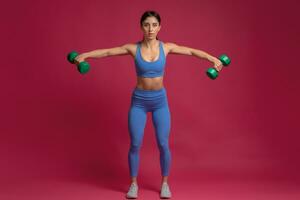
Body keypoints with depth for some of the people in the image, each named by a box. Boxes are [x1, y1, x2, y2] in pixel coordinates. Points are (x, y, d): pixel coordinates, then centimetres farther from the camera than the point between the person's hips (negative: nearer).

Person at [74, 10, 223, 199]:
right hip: (139, 101, 0)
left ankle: (165, 183, 23)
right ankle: (134, 184, 21)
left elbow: (192, 51, 0)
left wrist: (213, 58, -9)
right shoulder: (133, 48, -7)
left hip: (160, 101, 1)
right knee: (135, 145, 1)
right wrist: (84, 55, -22)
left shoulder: (167, 47, -5)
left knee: (163, 145, 2)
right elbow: (107, 51, -10)